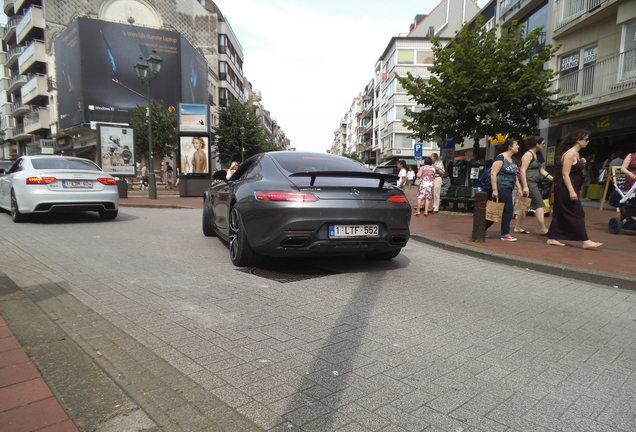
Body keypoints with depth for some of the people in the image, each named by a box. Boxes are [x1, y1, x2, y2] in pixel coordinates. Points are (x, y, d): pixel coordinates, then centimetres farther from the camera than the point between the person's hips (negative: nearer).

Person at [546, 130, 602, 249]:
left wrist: (581, 163, 5)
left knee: (560, 214, 10)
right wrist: (571, 191, -24)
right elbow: (565, 174, -20)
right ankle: (585, 241, 0)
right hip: (566, 188, -10)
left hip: (570, 187, 10)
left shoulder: (576, 154, 15)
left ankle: (552, 238, 15)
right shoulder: (570, 153, -14)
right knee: (577, 214, -5)